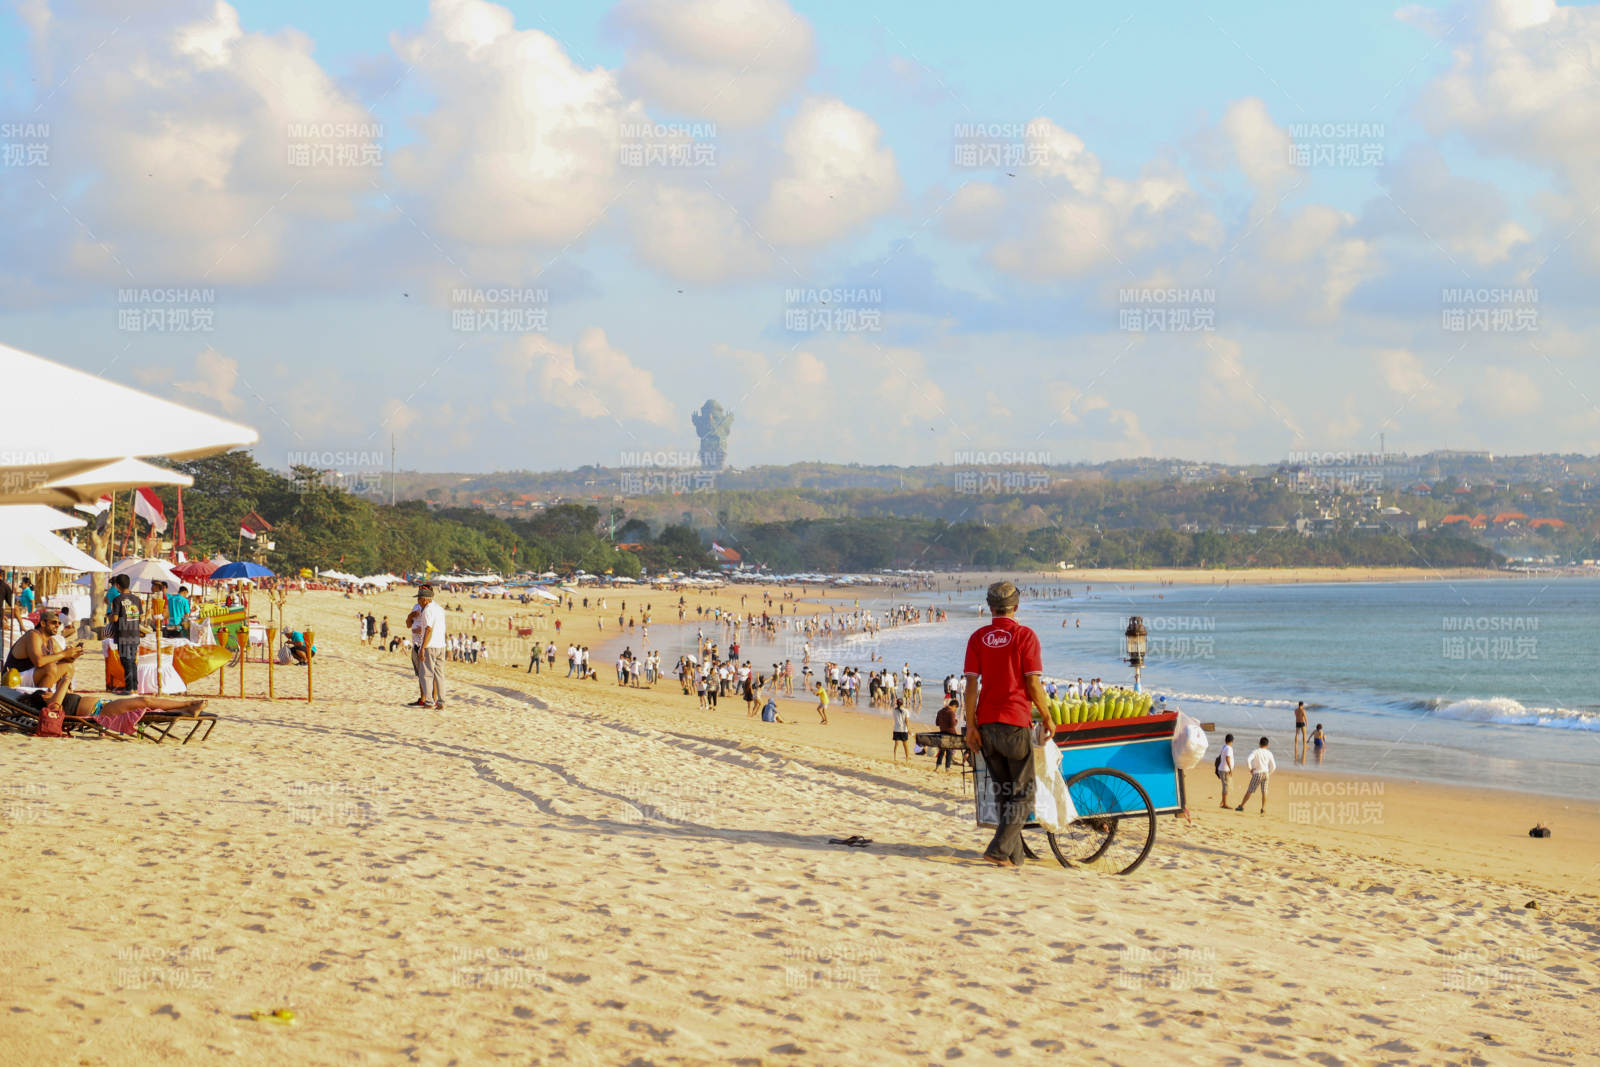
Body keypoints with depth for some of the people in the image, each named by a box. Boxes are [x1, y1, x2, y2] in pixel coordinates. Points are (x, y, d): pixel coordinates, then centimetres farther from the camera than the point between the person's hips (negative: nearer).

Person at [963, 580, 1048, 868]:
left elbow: (971, 683, -1)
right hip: (1015, 721, -4)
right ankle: (1000, 850, -10)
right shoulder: (1025, 635, -5)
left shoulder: (978, 637, 4)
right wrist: (1047, 717, 3)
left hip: (986, 724, 4)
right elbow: (1033, 684, -9)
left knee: (1002, 792, 13)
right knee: (1023, 793, 3)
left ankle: (1015, 855, 16)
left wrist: (971, 725, 1)